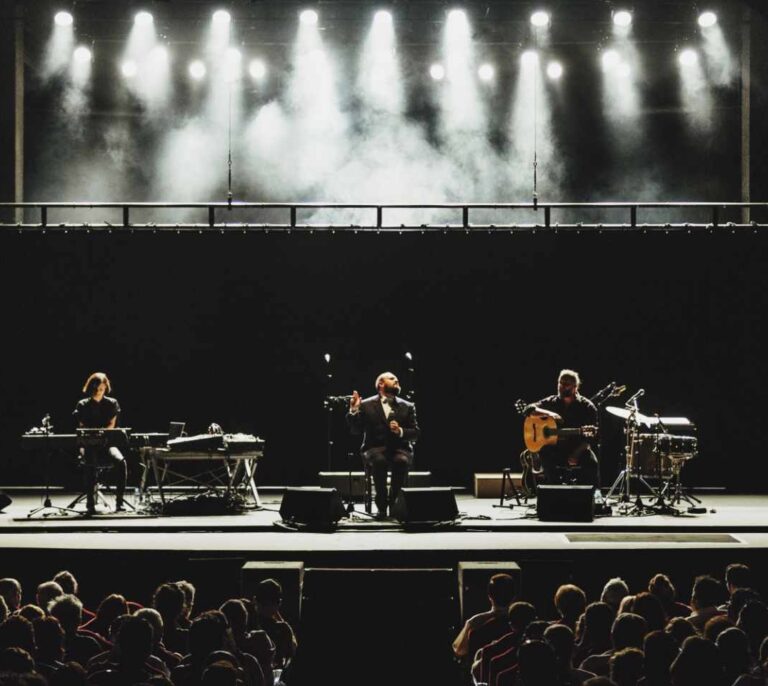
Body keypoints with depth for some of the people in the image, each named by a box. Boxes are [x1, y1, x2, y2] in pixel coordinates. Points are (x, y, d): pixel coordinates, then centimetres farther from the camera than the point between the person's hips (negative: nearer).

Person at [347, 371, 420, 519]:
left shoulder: (407, 407, 15)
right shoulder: (366, 405, 11)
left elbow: (415, 434, 8)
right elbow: (356, 431, 5)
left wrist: (400, 431, -13)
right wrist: (354, 411, -11)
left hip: (399, 448, 1)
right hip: (375, 449, -1)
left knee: (402, 461, -34)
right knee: (379, 461, -36)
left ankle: (394, 502, -19)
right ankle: (381, 505, -25)